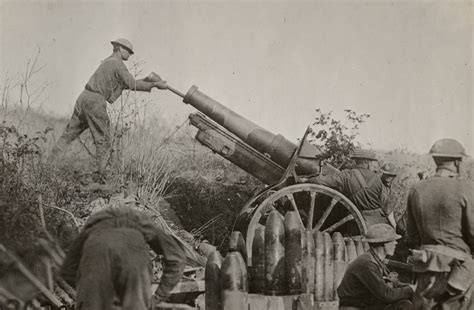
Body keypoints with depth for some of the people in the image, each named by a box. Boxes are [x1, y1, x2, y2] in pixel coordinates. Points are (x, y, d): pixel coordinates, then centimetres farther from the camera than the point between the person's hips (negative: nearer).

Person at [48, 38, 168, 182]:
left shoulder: (107, 62, 25)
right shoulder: (118, 64, -5)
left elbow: (126, 84, 26)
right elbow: (132, 85, -12)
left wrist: (146, 80, 19)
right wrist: (155, 85, -5)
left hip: (84, 97, 8)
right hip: (96, 102, -8)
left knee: (68, 135, 12)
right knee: (103, 141, 0)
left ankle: (48, 164, 11)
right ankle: (100, 174, -4)